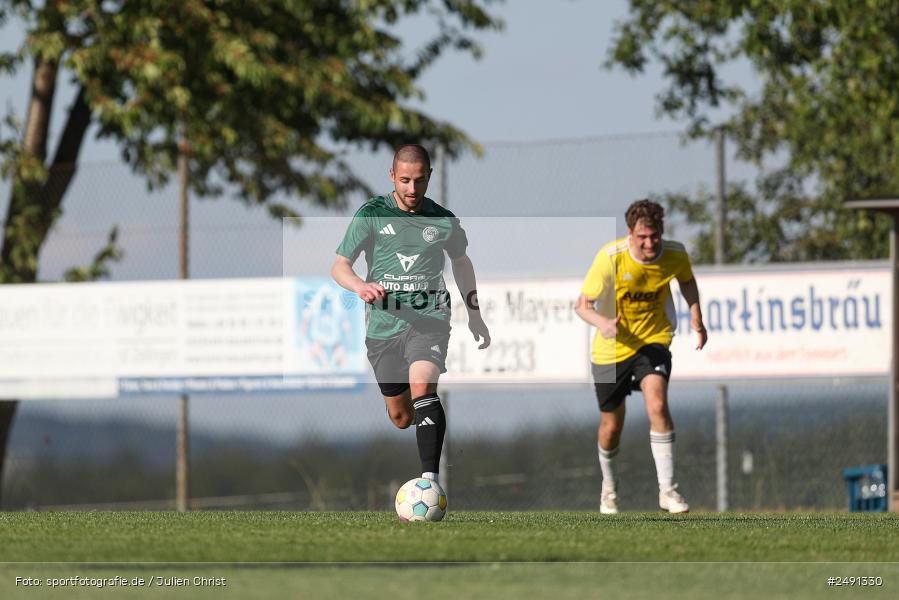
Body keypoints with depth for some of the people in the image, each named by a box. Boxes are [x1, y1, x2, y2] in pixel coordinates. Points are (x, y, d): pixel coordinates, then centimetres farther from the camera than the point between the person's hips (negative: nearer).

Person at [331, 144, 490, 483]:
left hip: (429, 319, -1)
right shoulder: (371, 214, -1)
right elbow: (339, 267, -2)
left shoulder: (444, 221, 4)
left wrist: (474, 314, 26)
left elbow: (461, 262, 24)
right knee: (401, 416, 9)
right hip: (383, 325, 2)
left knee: (422, 386, -29)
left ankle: (430, 478, -35)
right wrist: (360, 286, -24)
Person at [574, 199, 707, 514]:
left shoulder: (675, 255, -12)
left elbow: (687, 280, 14)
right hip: (610, 348, 0)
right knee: (611, 426, 10)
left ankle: (667, 489, -19)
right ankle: (609, 486, 41)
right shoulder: (610, 257, -21)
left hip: (652, 342, 0)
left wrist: (696, 316, -1)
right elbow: (582, 304, -18)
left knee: (657, 405, -25)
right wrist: (602, 323, -39)